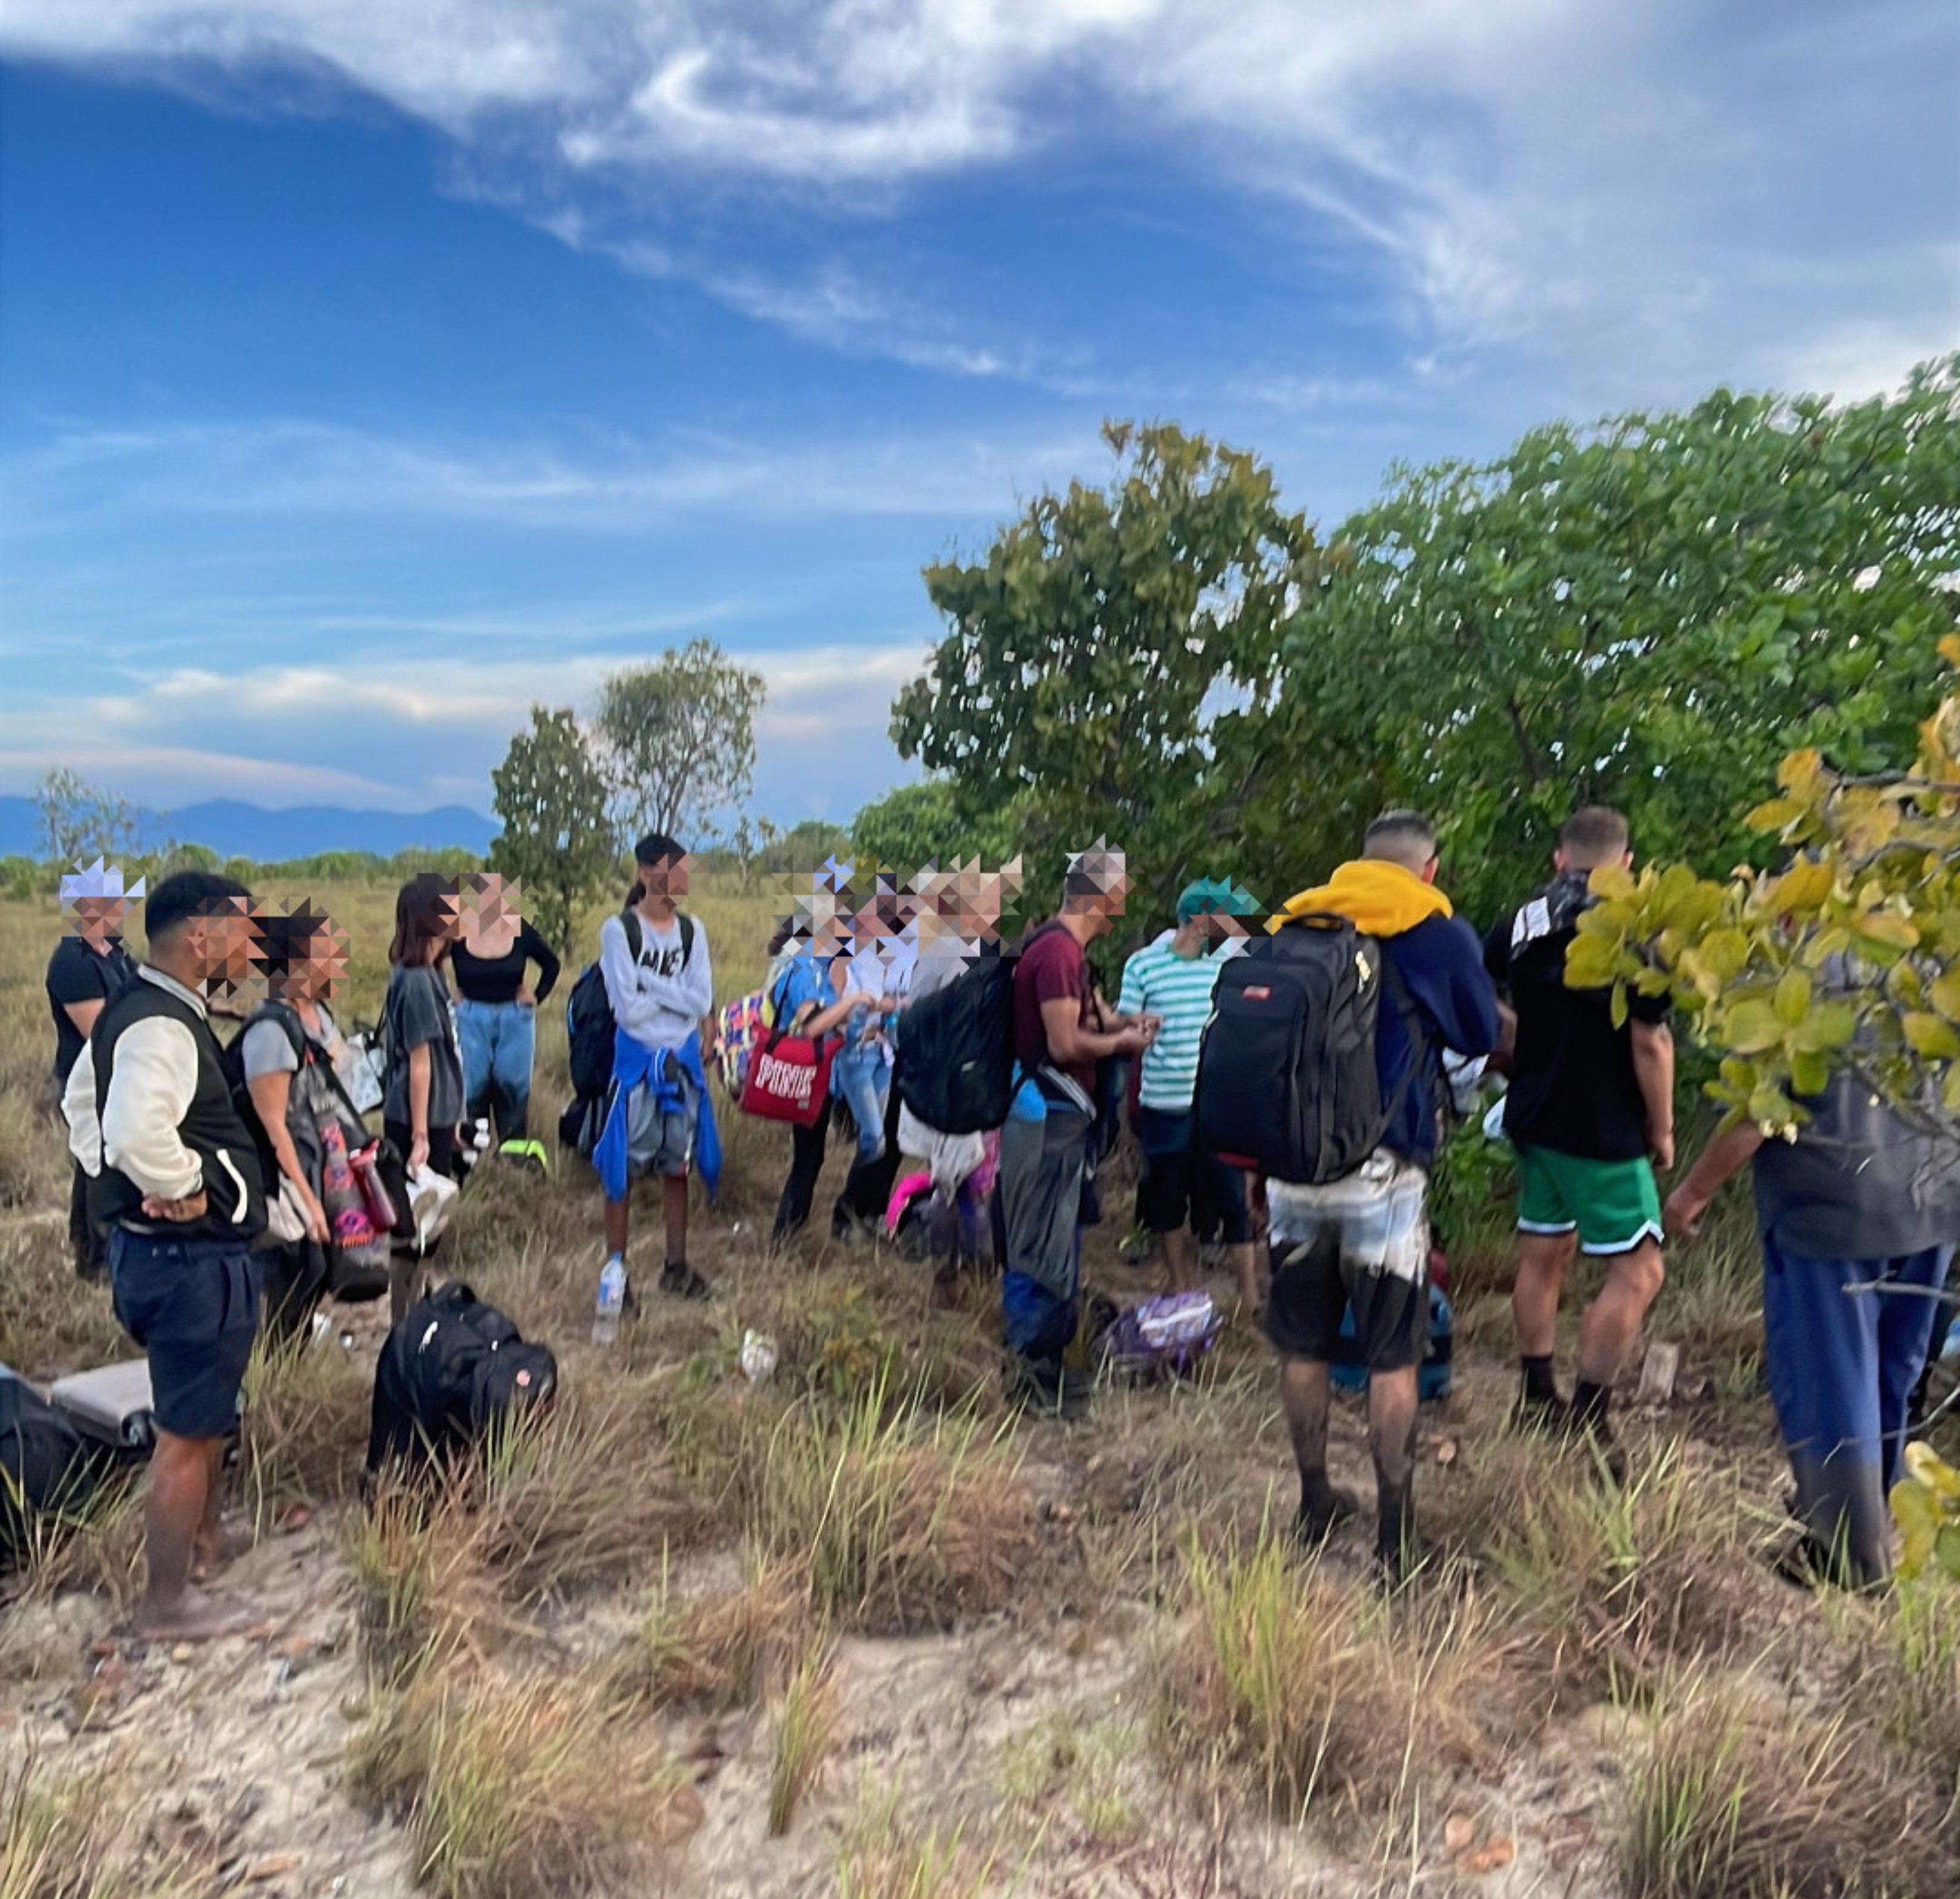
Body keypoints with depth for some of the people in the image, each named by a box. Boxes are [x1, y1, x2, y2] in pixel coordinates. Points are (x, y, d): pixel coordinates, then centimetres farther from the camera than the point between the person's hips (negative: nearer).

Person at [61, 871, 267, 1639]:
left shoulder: (136, 1008, 9)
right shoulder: (163, 1027, -24)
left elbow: (82, 1101, 24)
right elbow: (138, 1131, -41)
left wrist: (111, 1177, 16)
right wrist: (180, 1187, -24)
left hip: (155, 1245, 10)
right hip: (190, 1256, -10)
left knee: (207, 1414, 27)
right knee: (188, 1430, 4)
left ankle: (205, 1542, 45)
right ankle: (168, 1600, 20)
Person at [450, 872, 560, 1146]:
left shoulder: (520, 930, -5)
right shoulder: (457, 931, -9)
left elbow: (552, 965, 10)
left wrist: (537, 997, 5)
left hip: (515, 1018, 1)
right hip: (471, 1019, -1)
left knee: (514, 1087, 8)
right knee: (472, 1089, 5)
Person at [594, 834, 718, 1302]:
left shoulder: (692, 931, 5)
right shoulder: (619, 929, -9)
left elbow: (702, 1003, -6)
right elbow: (627, 1009, -16)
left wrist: (651, 982, -14)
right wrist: (676, 994, -5)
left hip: (683, 1058, 4)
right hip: (637, 1058, -4)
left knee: (677, 1165, 12)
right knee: (623, 1168, 0)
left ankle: (676, 1265, 22)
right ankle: (616, 1271, 10)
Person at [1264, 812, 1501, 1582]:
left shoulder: (1292, 921, 8)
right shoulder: (1441, 933, -1)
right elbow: (1483, 1036, 12)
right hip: (1381, 1170, -3)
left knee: (1303, 1347, 15)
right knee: (1392, 1356, 7)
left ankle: (1315, 1504, 30)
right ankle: (1395, 1535, 14)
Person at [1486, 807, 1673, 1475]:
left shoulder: (1521, 925, 2)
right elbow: (1649, 1041, -15)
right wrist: (1662, 1128, -5)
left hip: (1534, 1119, 7)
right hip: (1604, 1132, -7)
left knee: (1544, 1253, 18)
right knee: (1638, 1272, 2)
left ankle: (1536, 1393, 28)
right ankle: (1588, 1418, 2)